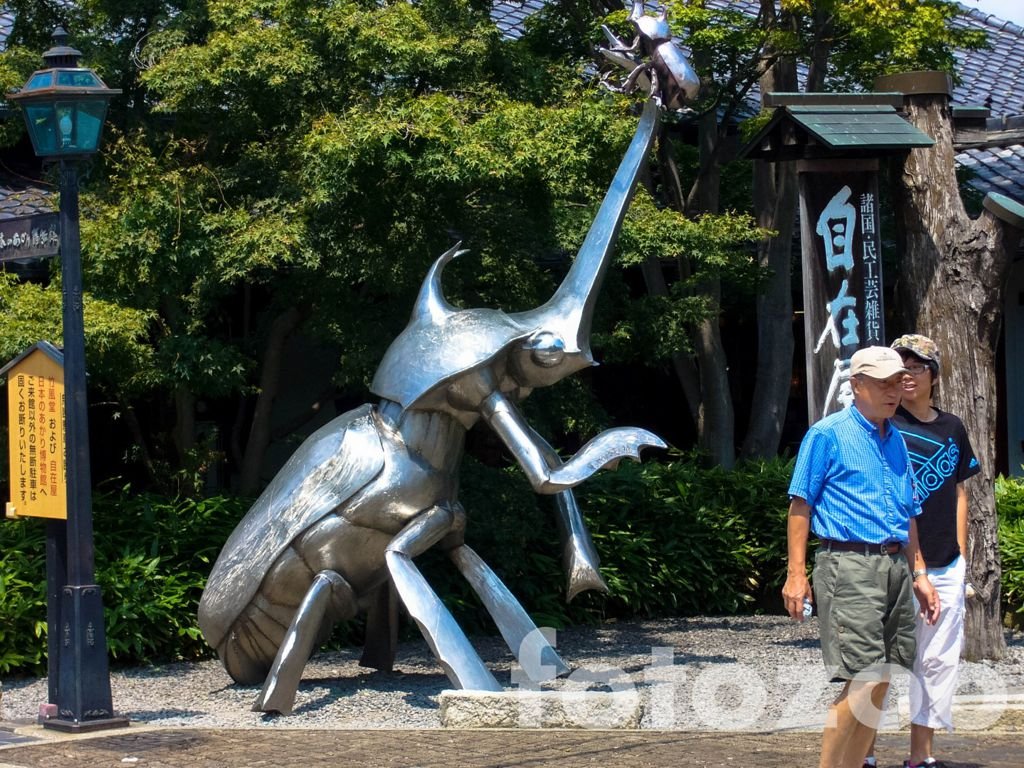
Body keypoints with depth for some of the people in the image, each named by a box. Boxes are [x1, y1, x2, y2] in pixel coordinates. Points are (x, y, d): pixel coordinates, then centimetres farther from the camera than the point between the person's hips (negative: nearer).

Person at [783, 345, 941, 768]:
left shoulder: (896, 441, 18)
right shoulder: (828, 434, -3)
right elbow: (801, 503, -6)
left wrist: (920, 574, 20)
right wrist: (796, 573, -12)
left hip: (895, 568, 7)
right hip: (849, 566, -7)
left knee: (878, 683, 7)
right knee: (863, 681, -14)